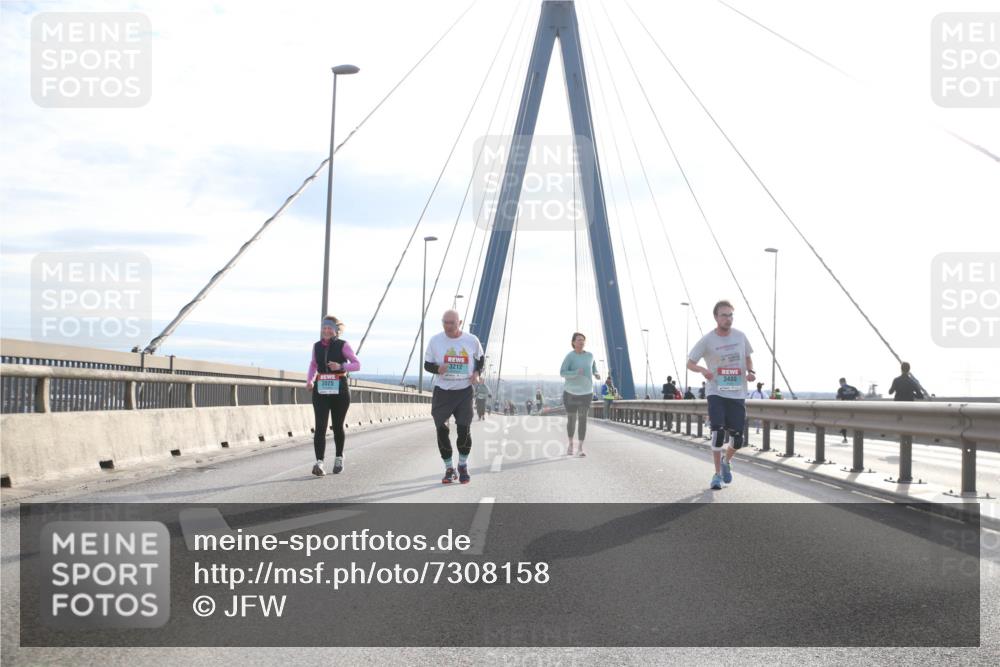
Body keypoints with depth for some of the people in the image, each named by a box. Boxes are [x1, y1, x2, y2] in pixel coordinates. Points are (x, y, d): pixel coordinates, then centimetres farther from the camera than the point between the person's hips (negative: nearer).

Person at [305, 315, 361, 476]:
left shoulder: (342, 345, -3)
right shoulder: (317, 346, 7)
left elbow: (357, 364, -6)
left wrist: (341, 367, -23)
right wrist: (309, 380, 3)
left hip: (339, 390, -2)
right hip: (320, 391, 2)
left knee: (338, 426, 10)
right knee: (320, 426, -11)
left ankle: (339, 458, 30)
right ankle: (319, 462, -19)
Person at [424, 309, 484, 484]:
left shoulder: (472, 341, -1)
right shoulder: (435, 340, -3)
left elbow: (481, 358, 16)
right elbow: (427, 365, 4)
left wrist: (477, 373, -4)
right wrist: (438, 369, -18)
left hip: (464, 391, 0)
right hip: (442, 391, 0)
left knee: (464, 429, -7)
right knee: (442, 431, -1)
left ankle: (463, 466, 18)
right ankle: (449, 469, 16)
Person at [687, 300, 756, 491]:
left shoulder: (740, 336, 4)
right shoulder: (707, 340, -6)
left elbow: (747, 358, 19)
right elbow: (690, 362, 0)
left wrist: (751, 372, -2)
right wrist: (703, 369, -21)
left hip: (738, 394, 3)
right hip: (716, 393, -3)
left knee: (737, 439, 1)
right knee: (718, 432, -17)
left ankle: (727, 461, 33)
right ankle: (717, 474, -1)